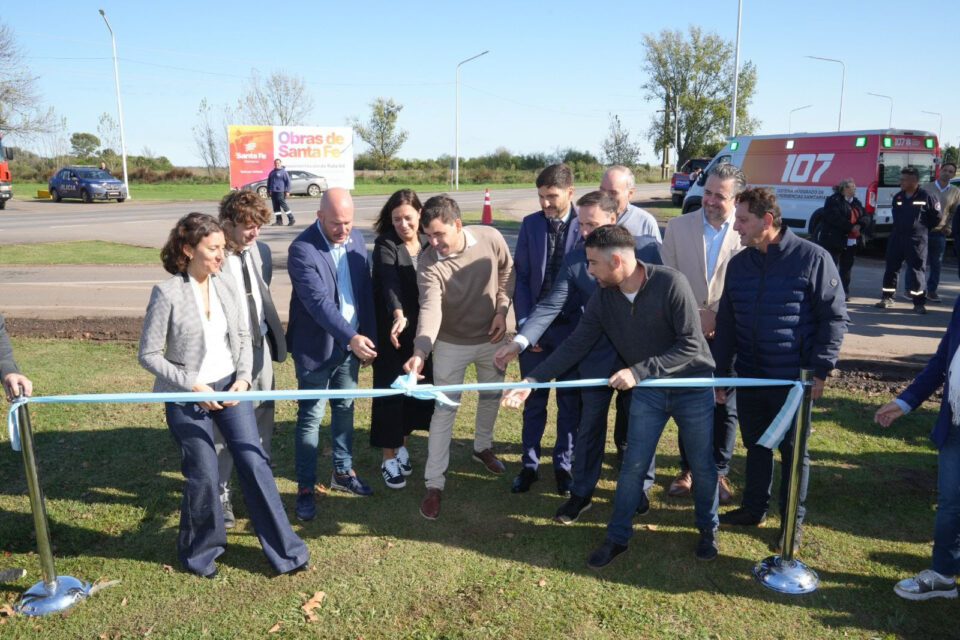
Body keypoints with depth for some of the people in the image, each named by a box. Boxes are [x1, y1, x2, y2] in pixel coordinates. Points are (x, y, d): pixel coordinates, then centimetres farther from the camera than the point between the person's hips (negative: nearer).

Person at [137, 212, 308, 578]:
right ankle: (199, 552, 31)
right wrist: (193, 385, -16)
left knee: (254, 462, 3)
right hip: (187, 396, -4)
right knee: (204, 476, 3)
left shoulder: (225, 286, 0)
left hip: (230, 386, 4)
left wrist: (243, 378, -5)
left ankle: (283, 550, 16)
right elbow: (148, 355, -11)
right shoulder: (167, 293, -14)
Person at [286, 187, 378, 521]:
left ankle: (343, 471, 33)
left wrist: (368, 336, 6)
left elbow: (365, 291, 7)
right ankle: (305, 488, 17)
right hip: (316, 347, -6)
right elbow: (318, 302, -27)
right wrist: (352, 337, -34)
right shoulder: (302, 249, -19)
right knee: (310, 416, 4)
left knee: (345, 409, 17)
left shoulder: (356, 239, 1)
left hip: (351, 343, 6)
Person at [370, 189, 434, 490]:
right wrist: (398, 315, -48)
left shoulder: (427, 243, 2)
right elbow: (389, 282, -31)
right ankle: (389, 459, 15)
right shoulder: (385, 245, -14)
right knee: (390, 392, 2)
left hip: (421, 330, 5)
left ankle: (401, 446, 31)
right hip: (392, 331, -5)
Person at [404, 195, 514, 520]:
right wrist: (419, 351, -51)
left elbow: (507, 269, 1)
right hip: (452, 344, -3)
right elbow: (430, 309, -36)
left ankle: (482, 447, 49)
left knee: (491, 395, 22)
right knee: (444, 410, -1)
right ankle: (434, 484, 10)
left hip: (491, 337, 3)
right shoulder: (428, 263, -26)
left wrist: (502, 309, -9)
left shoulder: (490, 238, -18)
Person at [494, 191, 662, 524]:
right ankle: (581, 493, 29)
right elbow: (551, 305, -13)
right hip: (598, 356, 1)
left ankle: (641, 487, 37)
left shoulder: (647, 247, -11)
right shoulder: (574, 259, -8)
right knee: (589, 428, 12)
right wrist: (519, 341, -26)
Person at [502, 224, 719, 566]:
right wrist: (532, 380, -13)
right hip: (647, 389, 3)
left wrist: (638, 371, -28)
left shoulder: (671, 283, -26)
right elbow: (575, 345, -6)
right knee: (633, 465, 7)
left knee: (702, 465, 11)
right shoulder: (603, 297, -10)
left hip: (693, 387, -3)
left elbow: (691, 346, -25)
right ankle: (617, 537, 24)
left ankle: (708, 528, 37)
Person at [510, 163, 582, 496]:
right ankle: (529, 465, 25)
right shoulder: (530, 224, 2)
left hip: (572, 327, -2)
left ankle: (564, 464, 27)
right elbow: (521, 276, 2)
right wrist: (524, 323, -5)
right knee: (533, 399, 11)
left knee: (570, 401, 11)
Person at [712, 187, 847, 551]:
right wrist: (718, 373, 9)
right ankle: (753, 509, 35)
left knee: (792, 451, 10)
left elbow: (834, 317, -8)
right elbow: (726, 324, 10)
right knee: (755, 446, 17)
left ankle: (793, 523, 25)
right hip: (749, 377, 5)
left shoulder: (812, 258, -11)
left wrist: (820, 370, -13)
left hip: (794, 380, -4)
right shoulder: (738, 264, 4)